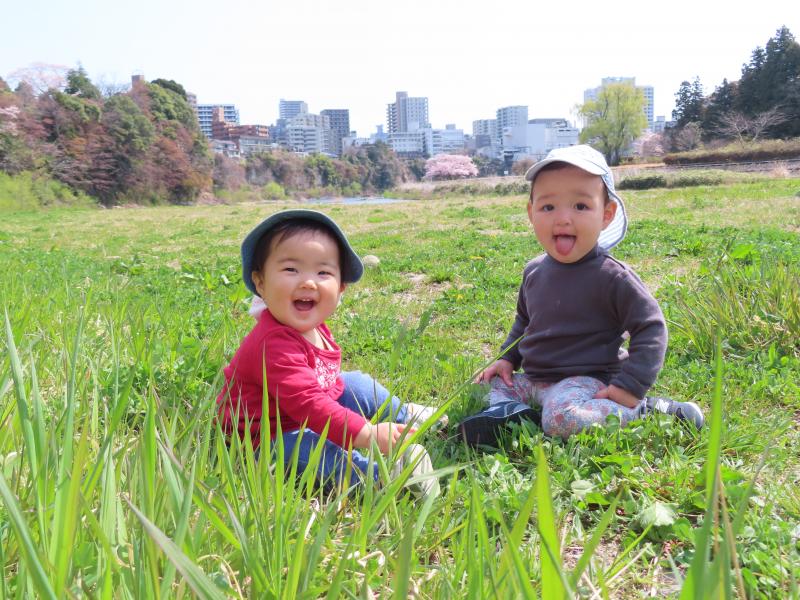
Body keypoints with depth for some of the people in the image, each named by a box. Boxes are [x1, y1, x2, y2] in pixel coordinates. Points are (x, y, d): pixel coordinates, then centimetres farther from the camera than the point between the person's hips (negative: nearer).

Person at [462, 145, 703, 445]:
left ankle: (641, 411, -14)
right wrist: (507, 358, 13)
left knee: (562, 419, -35)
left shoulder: (611, 276, -15)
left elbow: (650, 327, -11)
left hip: (583, 381, -7)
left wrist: (630, 387, -19)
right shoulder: (534, 271, 7)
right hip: (533, 379, 8)